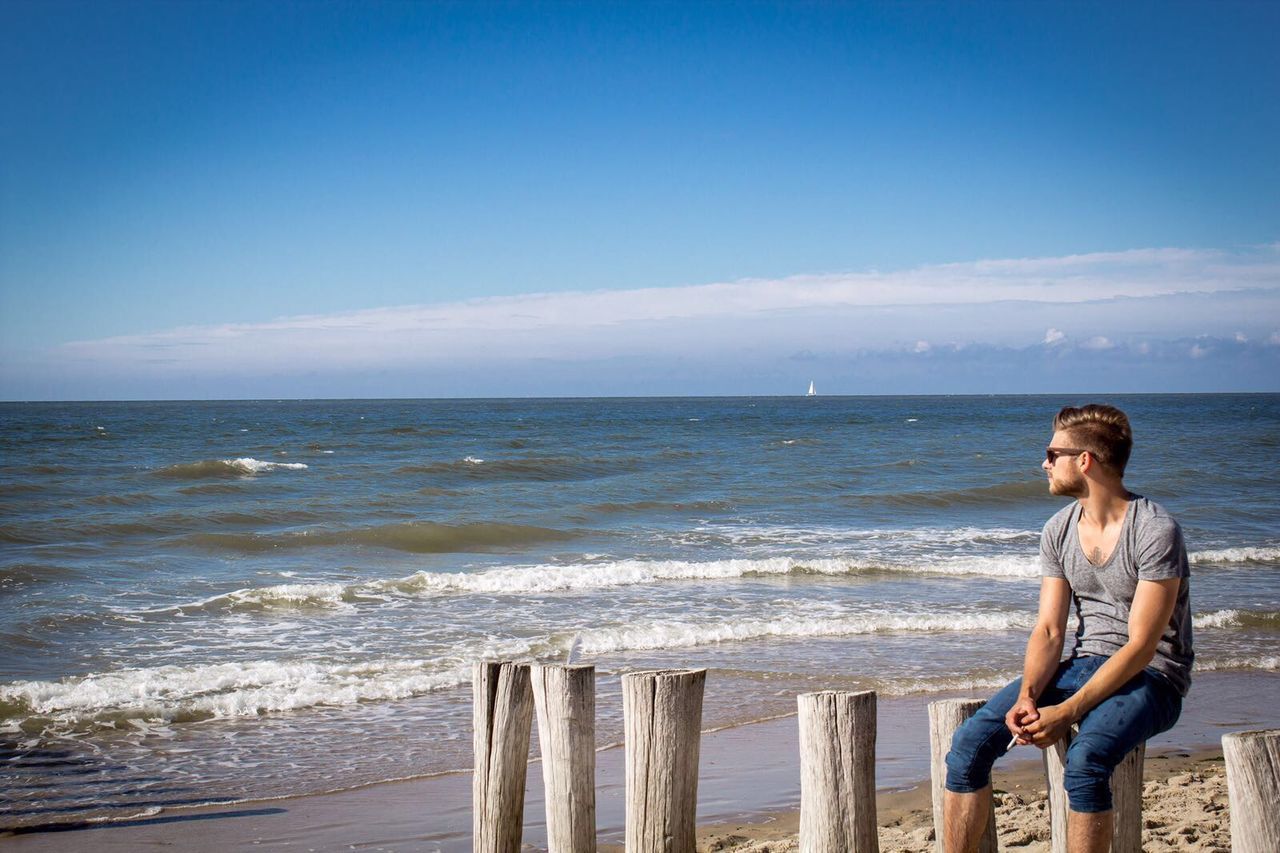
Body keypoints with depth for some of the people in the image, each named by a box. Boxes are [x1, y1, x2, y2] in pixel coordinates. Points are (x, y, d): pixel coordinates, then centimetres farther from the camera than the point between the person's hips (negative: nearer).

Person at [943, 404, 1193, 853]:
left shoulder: (1156, 531, -16)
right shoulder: (1059, 530, 5)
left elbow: (1140, 647, -19)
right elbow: (1049, 631, 3)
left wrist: (1066, 712, -26)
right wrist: (1027, 695, -18)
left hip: (1150, 677, -6)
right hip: (1083, 663, 6)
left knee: (1085, 757, -36)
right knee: (971, 741, -13)